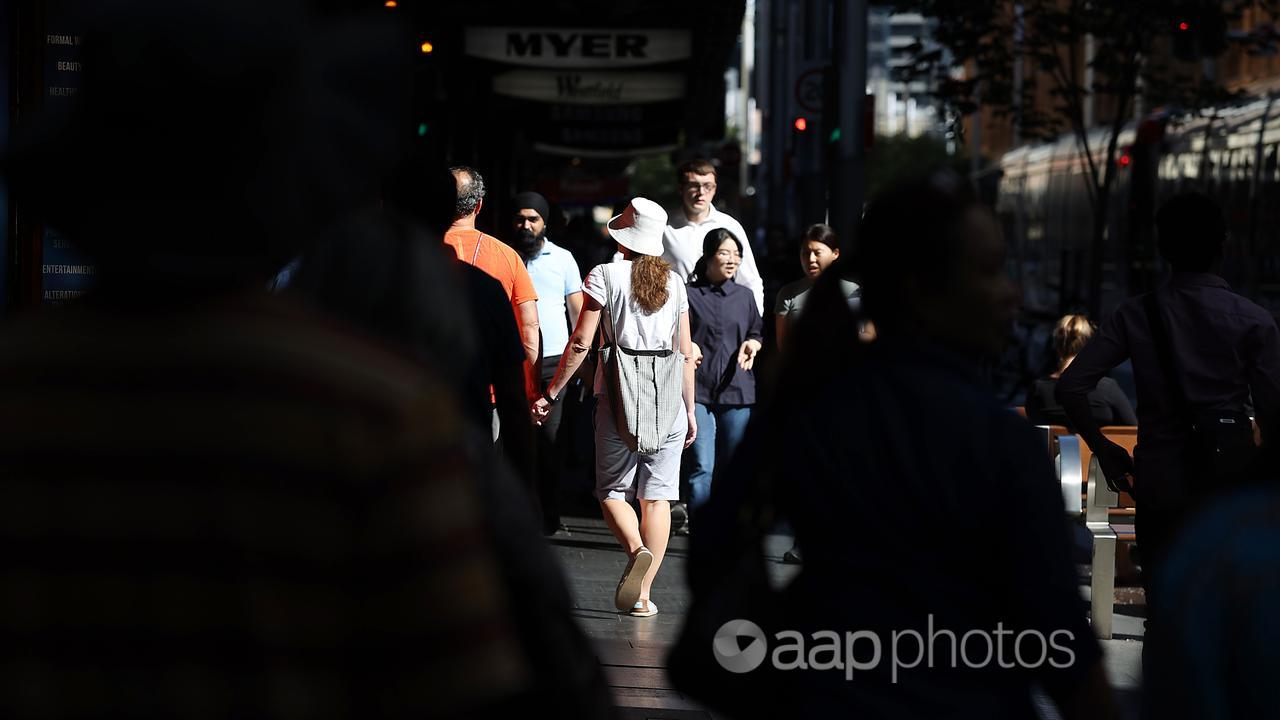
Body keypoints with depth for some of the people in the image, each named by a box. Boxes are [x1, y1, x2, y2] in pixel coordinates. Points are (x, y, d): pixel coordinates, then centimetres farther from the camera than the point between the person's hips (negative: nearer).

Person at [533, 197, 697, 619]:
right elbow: (685, 352, 9)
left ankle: (636, 550, -23)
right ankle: (642, 595, 0)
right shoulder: (674, 282, 8)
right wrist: (690, 409, 17)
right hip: (668, 395, 3)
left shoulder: (606, 276, -3)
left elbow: (581, 343, -7)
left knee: (612, 489, 7)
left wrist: (551, 394, 0)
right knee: (656, 496, 3)